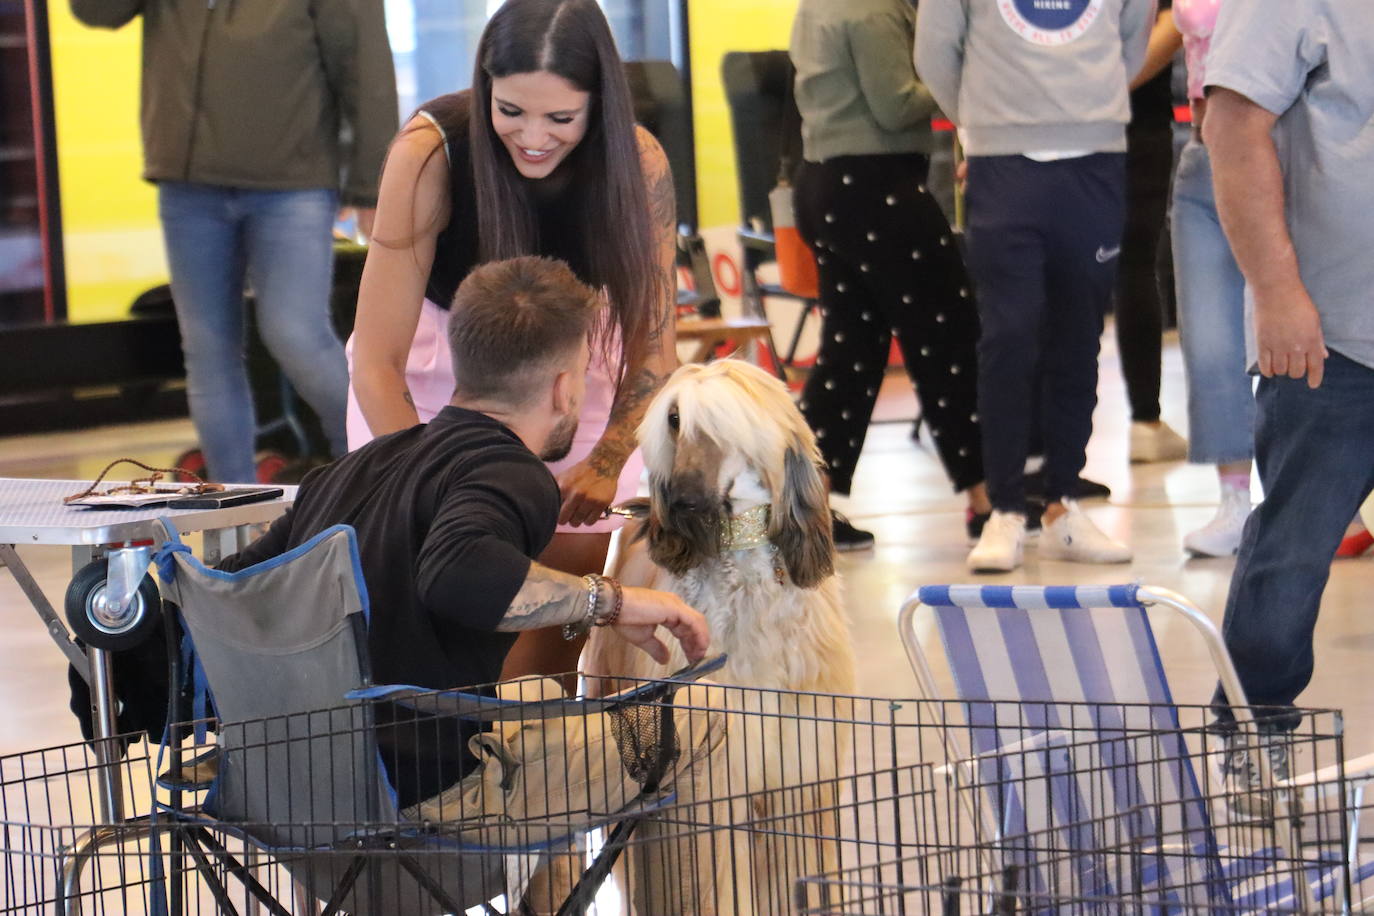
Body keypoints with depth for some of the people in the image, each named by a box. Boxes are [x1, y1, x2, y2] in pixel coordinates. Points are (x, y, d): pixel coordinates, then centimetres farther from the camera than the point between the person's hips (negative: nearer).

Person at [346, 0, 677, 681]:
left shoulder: (638, 164, -23)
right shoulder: (430, 153, -29)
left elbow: (651, 347, -17)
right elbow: (377, 365, -29)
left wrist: (606, 463, -34)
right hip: (431, 378, -2)